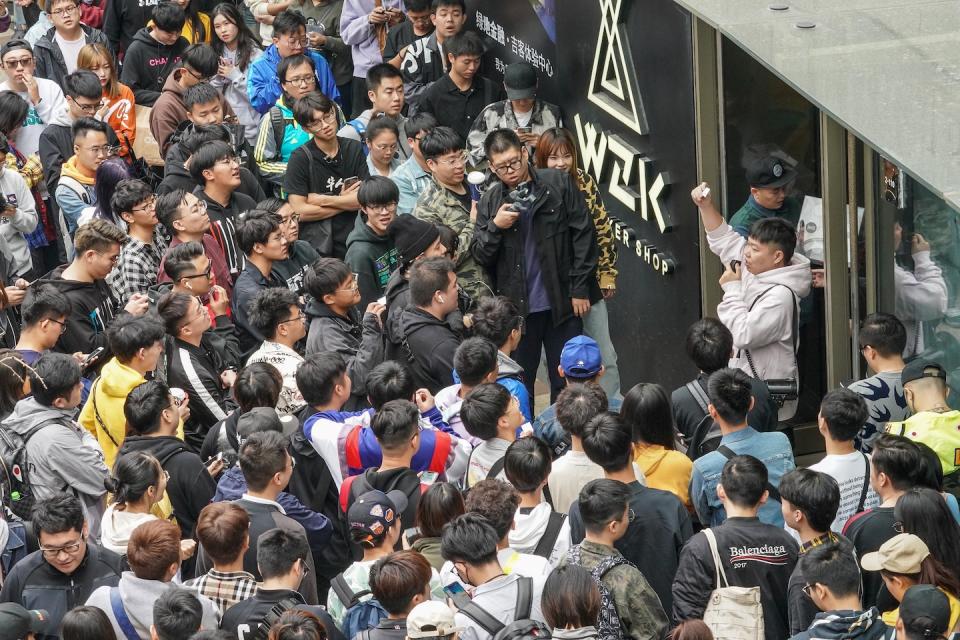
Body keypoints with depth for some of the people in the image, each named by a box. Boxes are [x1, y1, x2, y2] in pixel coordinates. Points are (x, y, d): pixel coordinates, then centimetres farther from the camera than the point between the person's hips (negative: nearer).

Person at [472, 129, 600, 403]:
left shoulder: (558, 184, -2)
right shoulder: (490, 201, 4)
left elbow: (583, 235, -2)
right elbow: (479, 256, 3)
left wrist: (580, 289, -6)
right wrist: (495, 226, -15)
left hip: (561, 303, -1)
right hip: (516, 308, 1)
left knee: (566, 381, 7)